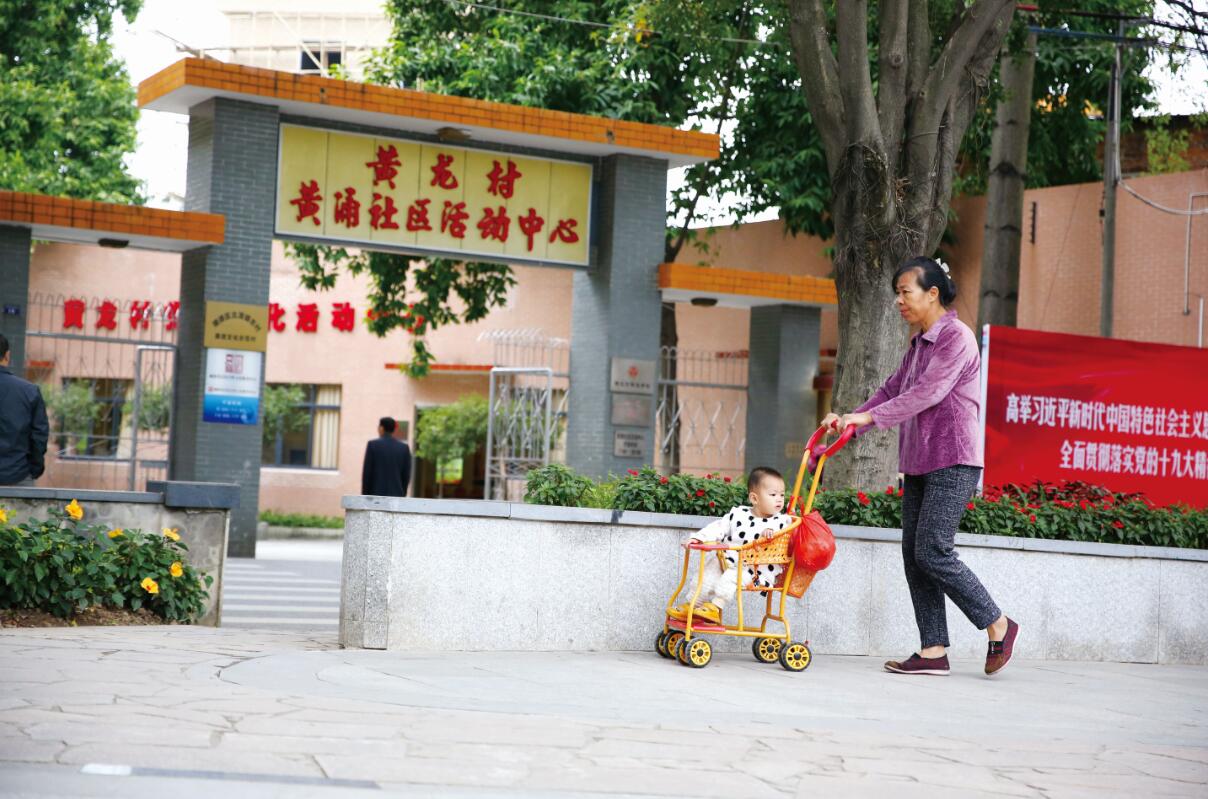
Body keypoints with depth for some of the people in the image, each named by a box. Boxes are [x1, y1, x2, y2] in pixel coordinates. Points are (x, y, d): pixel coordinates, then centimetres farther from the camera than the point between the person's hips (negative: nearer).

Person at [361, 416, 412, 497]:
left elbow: (367, 472, -2)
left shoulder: (373, 444, -2)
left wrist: (365, 495, 5)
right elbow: (406, 475, 7)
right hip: (396, 495, 2)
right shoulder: (404, 447, 6)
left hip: (376, 494, -2)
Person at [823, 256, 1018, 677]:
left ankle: (998, 626, 3)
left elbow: (927, 393, -20)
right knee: (913, 555, 4)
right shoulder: (919, 343, 18)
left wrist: (869, 418, -23)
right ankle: (933, 650, 6)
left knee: (932, 554, -12)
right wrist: (850, 420, 5)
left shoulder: (956, 337, -11)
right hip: (919, 462, 9)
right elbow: (893, 389, 18)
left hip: (952, 461, -9)